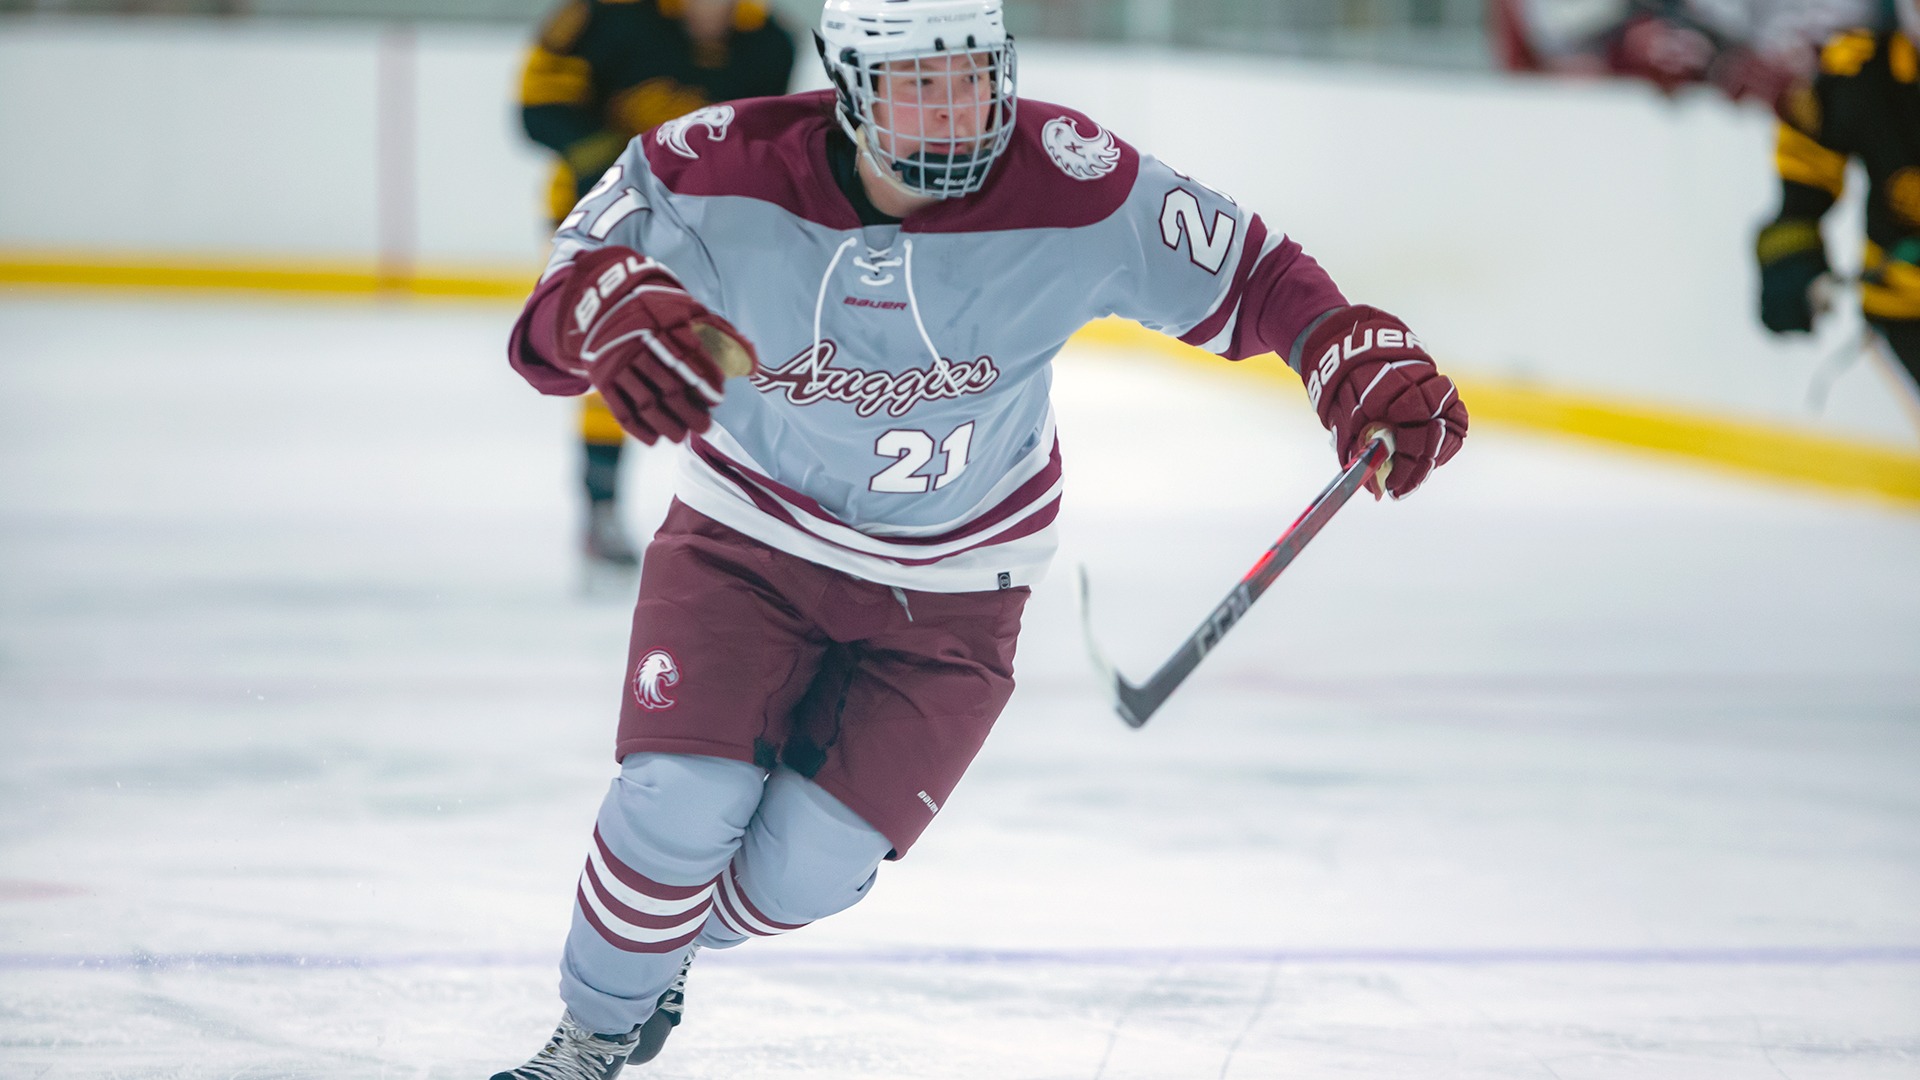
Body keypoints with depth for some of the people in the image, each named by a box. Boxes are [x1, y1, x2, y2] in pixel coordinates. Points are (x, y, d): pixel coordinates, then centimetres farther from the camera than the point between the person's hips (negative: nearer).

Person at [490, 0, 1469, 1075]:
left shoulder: (1073, 188, -24)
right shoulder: (722, 172, -24)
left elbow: (1247, 275, -12)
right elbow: (546, 329, -26)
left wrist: (1362, 356, -29)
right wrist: (608, 309, -50)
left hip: (950, 586, 0)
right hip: (751, 536, 0)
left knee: (805, 866, -6)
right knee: (684, 803, -16)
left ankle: (673, 942, 31)